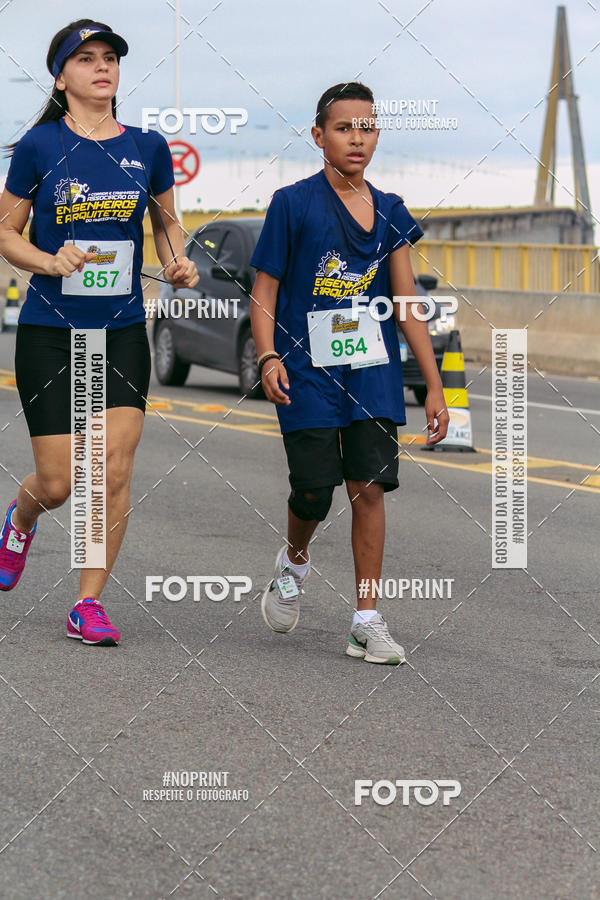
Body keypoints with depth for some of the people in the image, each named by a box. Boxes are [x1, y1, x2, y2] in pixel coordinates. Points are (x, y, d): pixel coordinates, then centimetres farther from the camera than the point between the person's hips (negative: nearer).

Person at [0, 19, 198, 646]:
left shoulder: (147, 147, 4)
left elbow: (166, 221, 20)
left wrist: (176, 262, 0)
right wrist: (51, 261, -17)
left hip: (123, 330, 2)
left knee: (115, 473, -7)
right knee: (59, 483, -1)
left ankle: (88, 605, 6)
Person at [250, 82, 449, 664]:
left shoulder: (391, 212, 7)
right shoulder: (293, 204, -3)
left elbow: (407, 305, 10)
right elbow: (265, 289, -1)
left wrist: (434, 387, 7)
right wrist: (268, 358, -16)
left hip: (374, 374, 3)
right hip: (309, 372, -3)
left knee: (370, 487, -4)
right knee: (314, 490, -6)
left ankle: (367, 621, 2)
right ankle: (294, 562, 28)